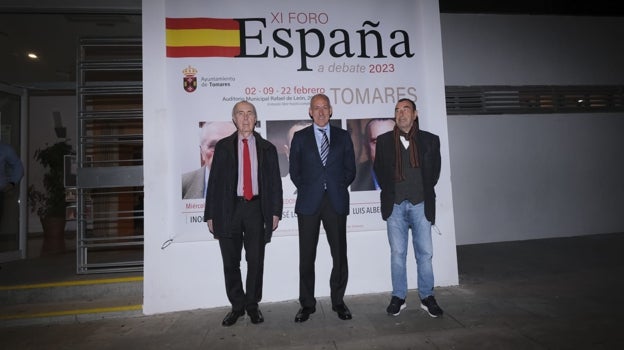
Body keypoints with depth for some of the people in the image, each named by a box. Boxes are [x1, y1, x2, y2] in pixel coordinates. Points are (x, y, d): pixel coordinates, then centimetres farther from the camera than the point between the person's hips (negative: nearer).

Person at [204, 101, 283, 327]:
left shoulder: (267, 148, 9)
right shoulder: (223, 146, 8)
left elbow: (275, 182, 7)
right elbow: (214, 181, 4)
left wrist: (275, 212, -2)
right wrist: (210, 214, -1)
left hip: (256, 208, 0)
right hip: (229, 209, 0)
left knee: (256, 261, 6)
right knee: (231, 262, 7)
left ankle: (252, 305, 24)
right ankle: (237, 306, 25)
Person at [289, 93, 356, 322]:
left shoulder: (343, 136, 11)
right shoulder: (300, 137, 9)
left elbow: (350, 170, 11)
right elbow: (294, 171, 10)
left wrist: (337, 188, 3)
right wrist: (307, 191, 3)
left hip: (336, 202, 1)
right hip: (309, 203, 0)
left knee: (340, 255, 4)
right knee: (306, 256, 4)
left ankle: (338, 301, 21)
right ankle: (307, 304, 18)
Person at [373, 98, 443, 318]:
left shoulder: (430, 140, 6)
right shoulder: (384, 141, 6)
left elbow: (435, 170, 9)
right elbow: (378, 170, 10)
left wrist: (425, 192, 5)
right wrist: (389, 192, 4)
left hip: (421, 204, 0)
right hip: (395, 205, 0)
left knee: (425, 253, 4)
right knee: (397, 253, 6)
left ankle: (427, 297, 19)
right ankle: (398, 297, 17)